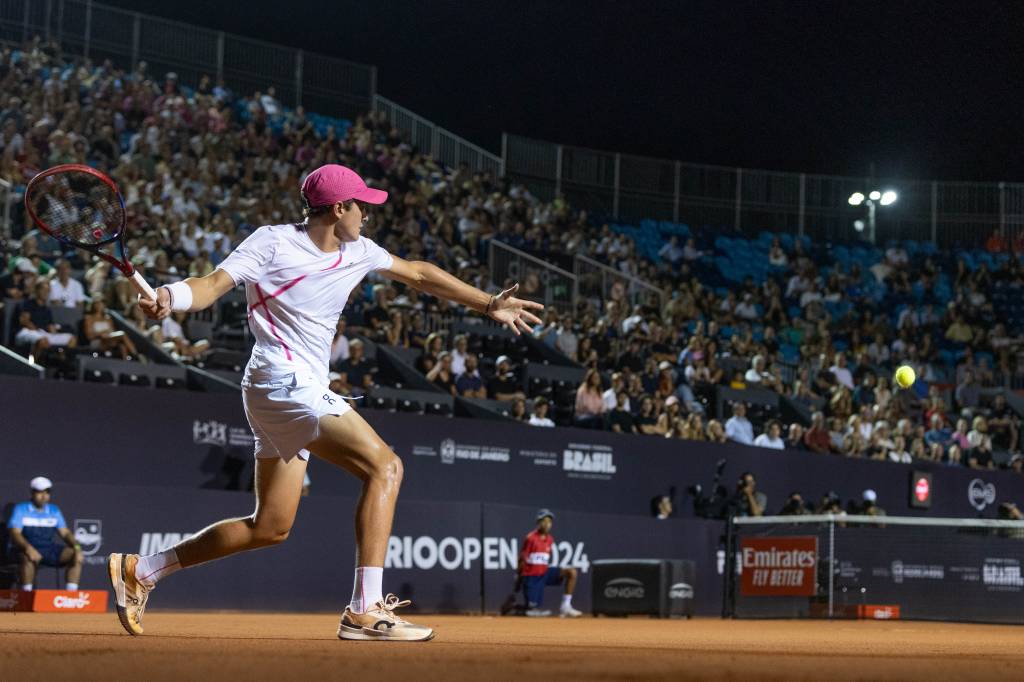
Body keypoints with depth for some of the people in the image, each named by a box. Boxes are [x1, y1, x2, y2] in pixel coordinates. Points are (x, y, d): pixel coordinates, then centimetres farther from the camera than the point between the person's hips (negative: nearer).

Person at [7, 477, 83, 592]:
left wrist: (76, 547, -12)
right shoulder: (20, 509, 2)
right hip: (30, 549, -5)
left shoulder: (54, 510, 15)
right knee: (28, 557, -40)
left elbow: (65, 533, 10)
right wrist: (28, 548, -30)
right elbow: (15, 533, -11)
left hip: (49, 549, 5)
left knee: (76, 555, -18)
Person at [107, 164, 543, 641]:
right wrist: (170, 298, -38)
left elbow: (418, 274, 22)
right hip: (284, 381, -9)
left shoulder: (357, 252, 12)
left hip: (305, 392, 9)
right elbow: (212, 286, -16)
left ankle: (140, 570, 21)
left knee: (269, 528, 12)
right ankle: (365, 611, -21)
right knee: (384, 466, -18)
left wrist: (488, 305, 23)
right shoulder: (272, 243, -9)